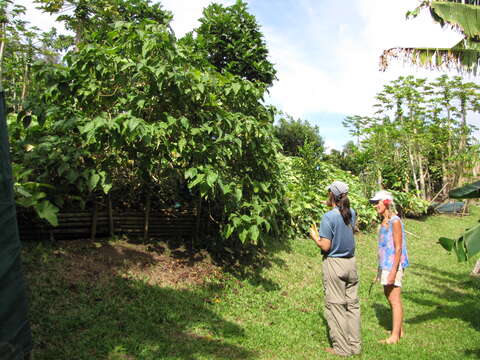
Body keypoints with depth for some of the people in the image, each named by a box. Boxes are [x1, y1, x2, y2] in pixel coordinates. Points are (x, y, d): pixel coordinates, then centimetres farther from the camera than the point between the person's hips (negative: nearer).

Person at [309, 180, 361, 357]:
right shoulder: (351, 213, 2)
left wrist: (314, 236, 2)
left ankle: (341, 347, 13)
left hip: (334, 264, -6)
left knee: (335, 306, 4)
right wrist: (332, 206, 28)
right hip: (351, 262, 7)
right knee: (352, 304, 13)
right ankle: (355, 345, 23)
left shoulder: (328, 217, -17)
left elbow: (325, 246, -18)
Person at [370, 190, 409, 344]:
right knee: (389, 296, 16)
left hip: (393, 265, -9)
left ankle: (394, 336, 7)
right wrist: (380, 269, 19)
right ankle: (400, 330, 30)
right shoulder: (384, 221, 12)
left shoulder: (395, 221, -15)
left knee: (395, 300, -2)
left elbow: (398, 248, -18)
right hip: (385, 264, 9)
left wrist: (393, 271, -21)